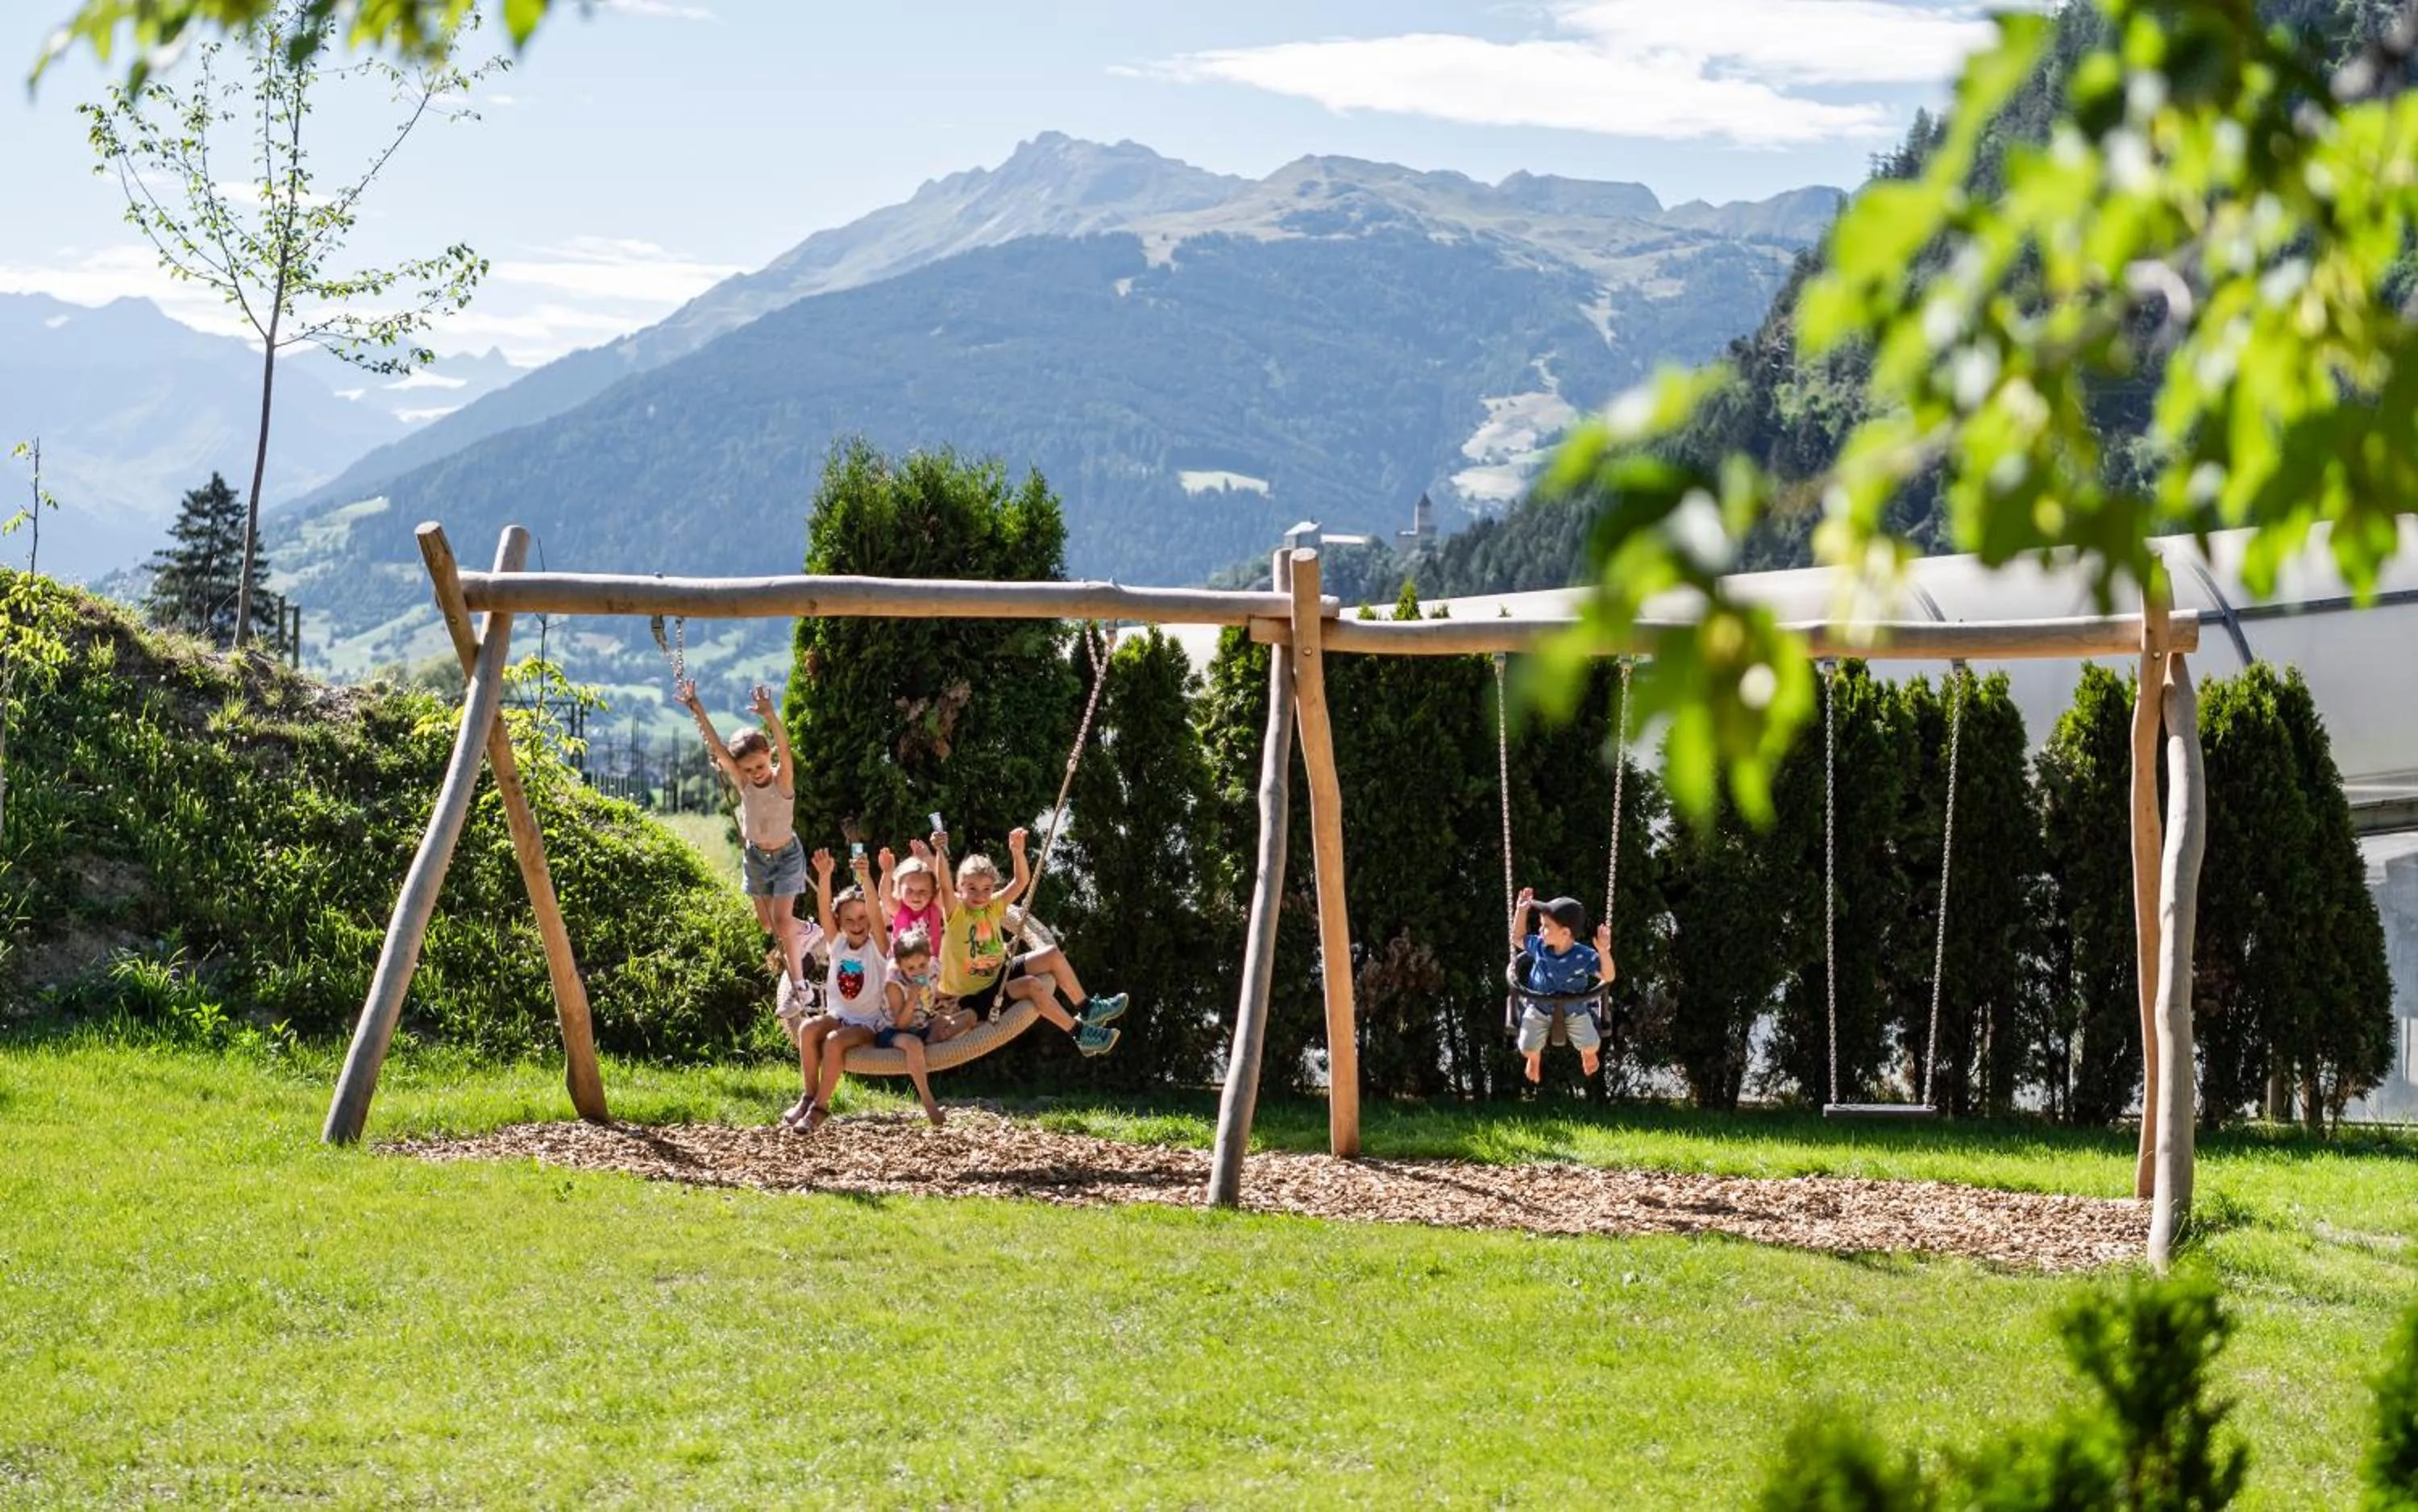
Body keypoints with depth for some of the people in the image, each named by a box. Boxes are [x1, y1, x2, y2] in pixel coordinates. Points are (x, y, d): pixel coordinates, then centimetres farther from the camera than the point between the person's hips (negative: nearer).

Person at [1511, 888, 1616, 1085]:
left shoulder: (1584, 956, -26)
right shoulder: (1539, 946, -16)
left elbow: (1608, 977, -26)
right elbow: (1519, 938, 3)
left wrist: (1604, 952, -44)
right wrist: (1521, 910, -9)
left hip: (1574, 1011, -2)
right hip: (1538, 1008, 2)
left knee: (1592, 1045, -10)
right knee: (1528, 1048, -10)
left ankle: (1588, 1053, 34)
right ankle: (1535, 1058, 33)